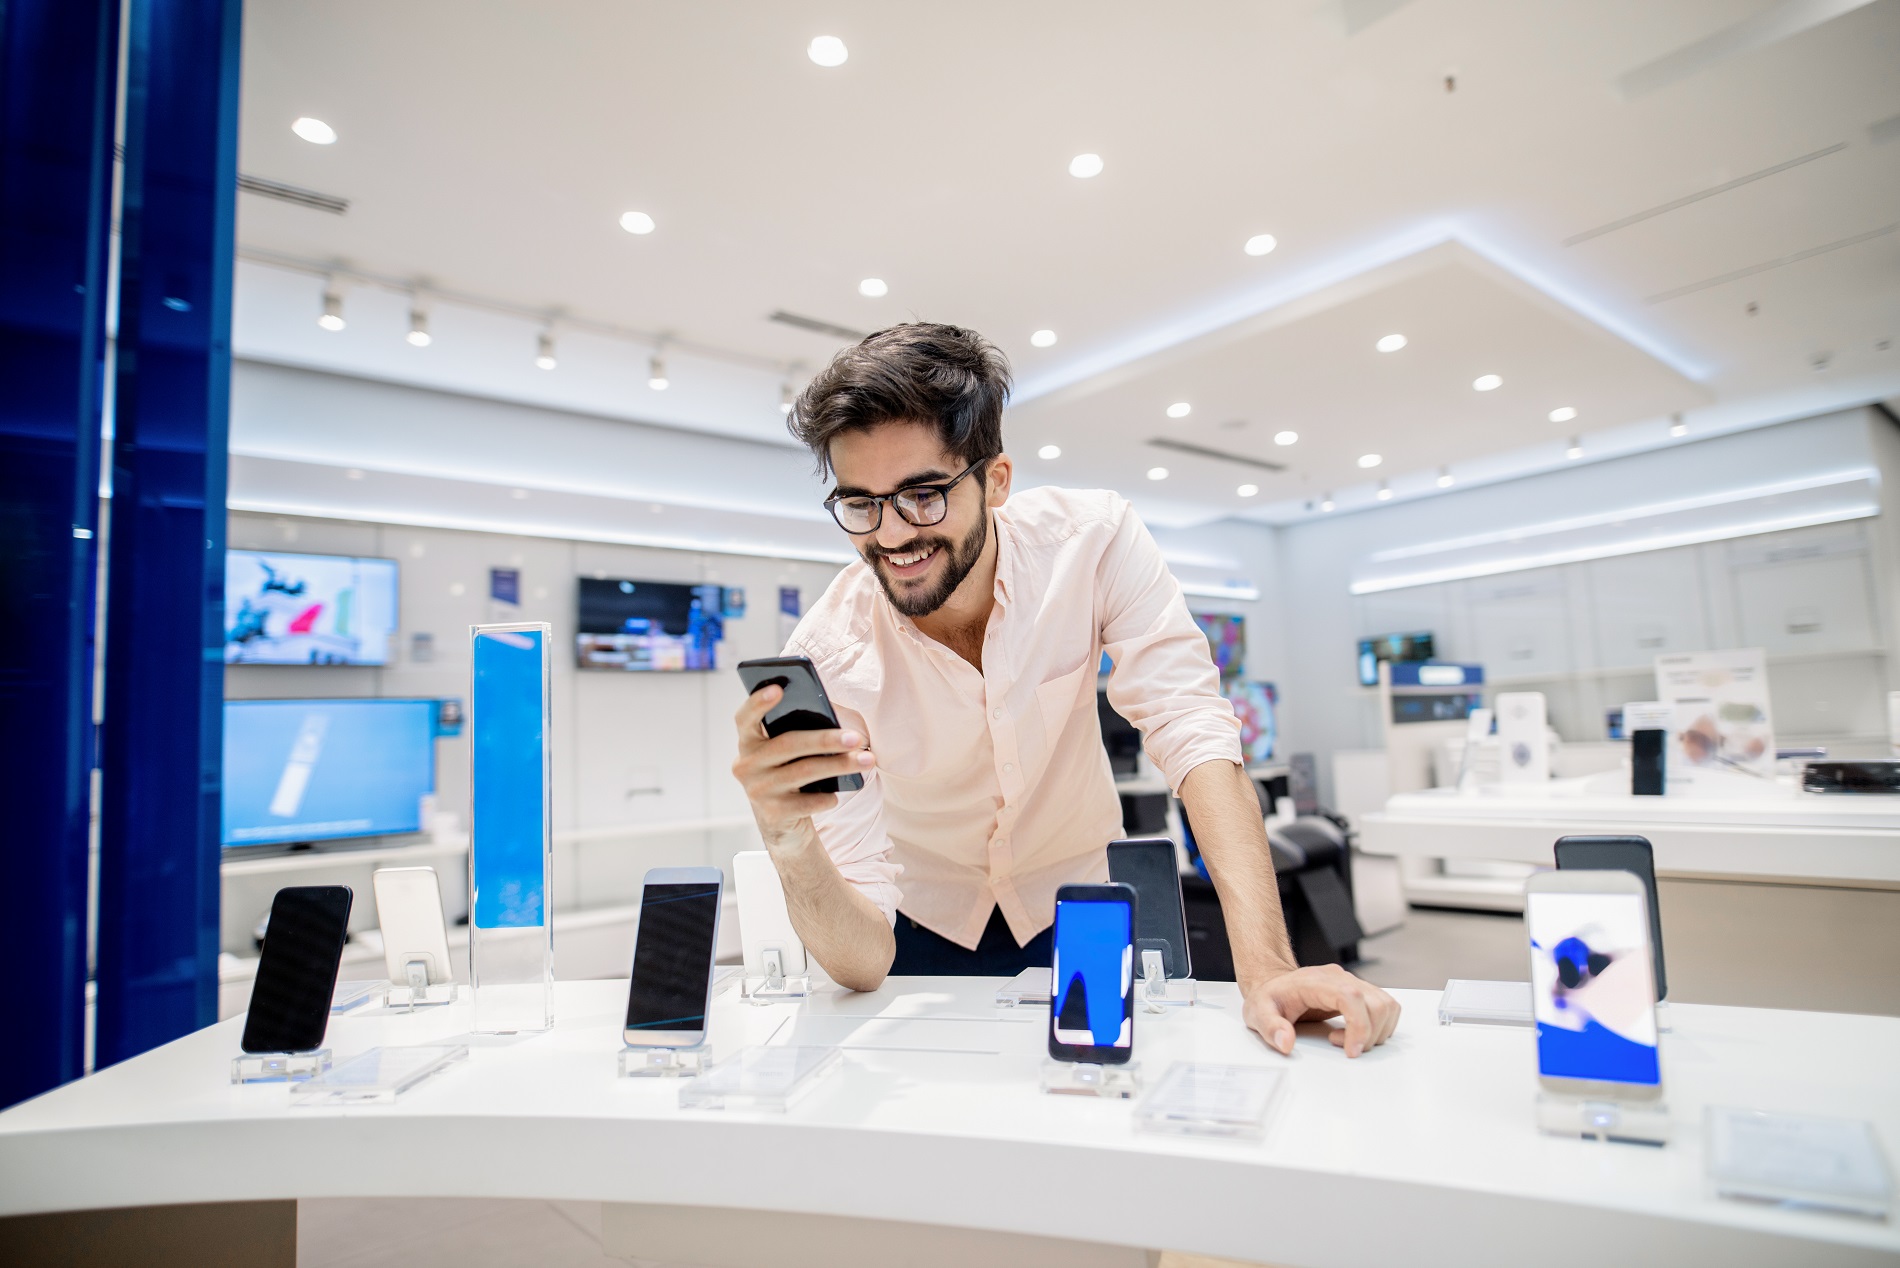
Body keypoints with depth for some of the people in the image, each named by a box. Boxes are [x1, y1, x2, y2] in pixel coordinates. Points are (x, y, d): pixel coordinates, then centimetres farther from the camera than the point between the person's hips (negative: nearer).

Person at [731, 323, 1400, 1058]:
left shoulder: (1091, 541, -22)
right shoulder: (827, 657, -26)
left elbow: (1193, 734, -28)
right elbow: (862, 963, -27)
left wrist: (1266, 967, -40)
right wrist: (791, 852, -48)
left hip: (1076, 912, 0)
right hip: (927, 931, 0)